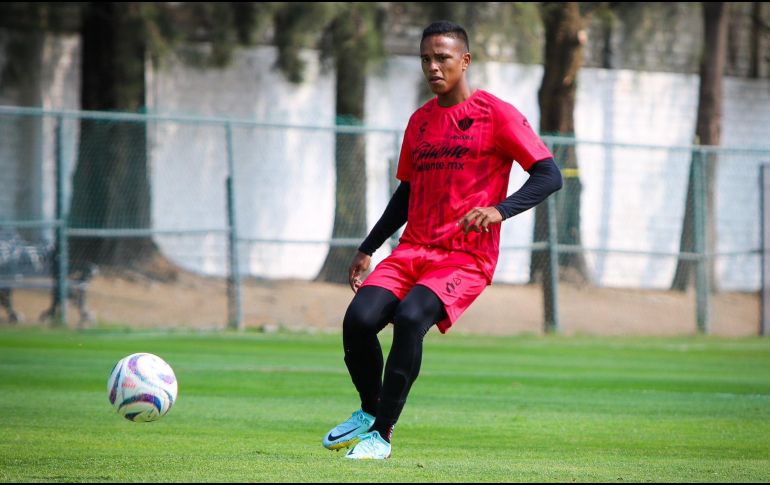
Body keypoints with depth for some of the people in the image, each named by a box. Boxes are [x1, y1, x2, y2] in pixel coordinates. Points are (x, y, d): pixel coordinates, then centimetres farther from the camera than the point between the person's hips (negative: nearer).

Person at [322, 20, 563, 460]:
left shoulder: (496, 115, -3)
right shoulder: (420, 122, 16)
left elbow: (550, 176, -9)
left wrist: (499, 210, -25)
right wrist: (367, 250, 21)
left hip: (466, 259, -5)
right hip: (413, 252, 5)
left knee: (409, 317, -31)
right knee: (359, 319, -19)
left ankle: (382, 434, -18)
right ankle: (370, 411, 7)